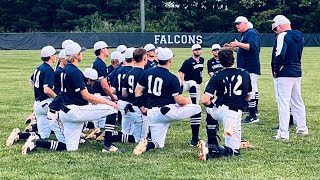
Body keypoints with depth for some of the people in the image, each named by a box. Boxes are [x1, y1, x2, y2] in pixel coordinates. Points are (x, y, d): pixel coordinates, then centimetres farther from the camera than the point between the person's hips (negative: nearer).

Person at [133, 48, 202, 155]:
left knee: (158, 144, 17)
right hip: (168, 110, -6)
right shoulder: (172, 78, -10)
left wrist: (142, 108, 18)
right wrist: (188, 101, 9)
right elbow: (179, 100, -12)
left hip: (152, 114, 6)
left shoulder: (147, 73, 6)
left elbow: (137, 92, 10)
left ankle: (145, 144, -15)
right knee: (197, 108, 6)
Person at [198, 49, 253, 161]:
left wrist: (212, 106, 11)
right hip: (235, 113, -1)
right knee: (234, 150, 6)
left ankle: (212, 143, 27)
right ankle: (210, 151, -25)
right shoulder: (245, 74, 6)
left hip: (219, 110, 1)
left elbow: (205, 100, -10)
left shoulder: (217, 77, -1)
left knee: (209, 109, 39)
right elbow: (248, 97, 19)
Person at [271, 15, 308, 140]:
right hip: (297, 73, 8)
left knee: (283, 103, -7)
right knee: (297, 101, 18)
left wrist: (276, 69, -11)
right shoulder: (299, 36, 12)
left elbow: (280, 55, -25)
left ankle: (283, 133, -8)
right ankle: (302, 128, 26)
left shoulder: (283, 36, -15)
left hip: (284, 74, -8)